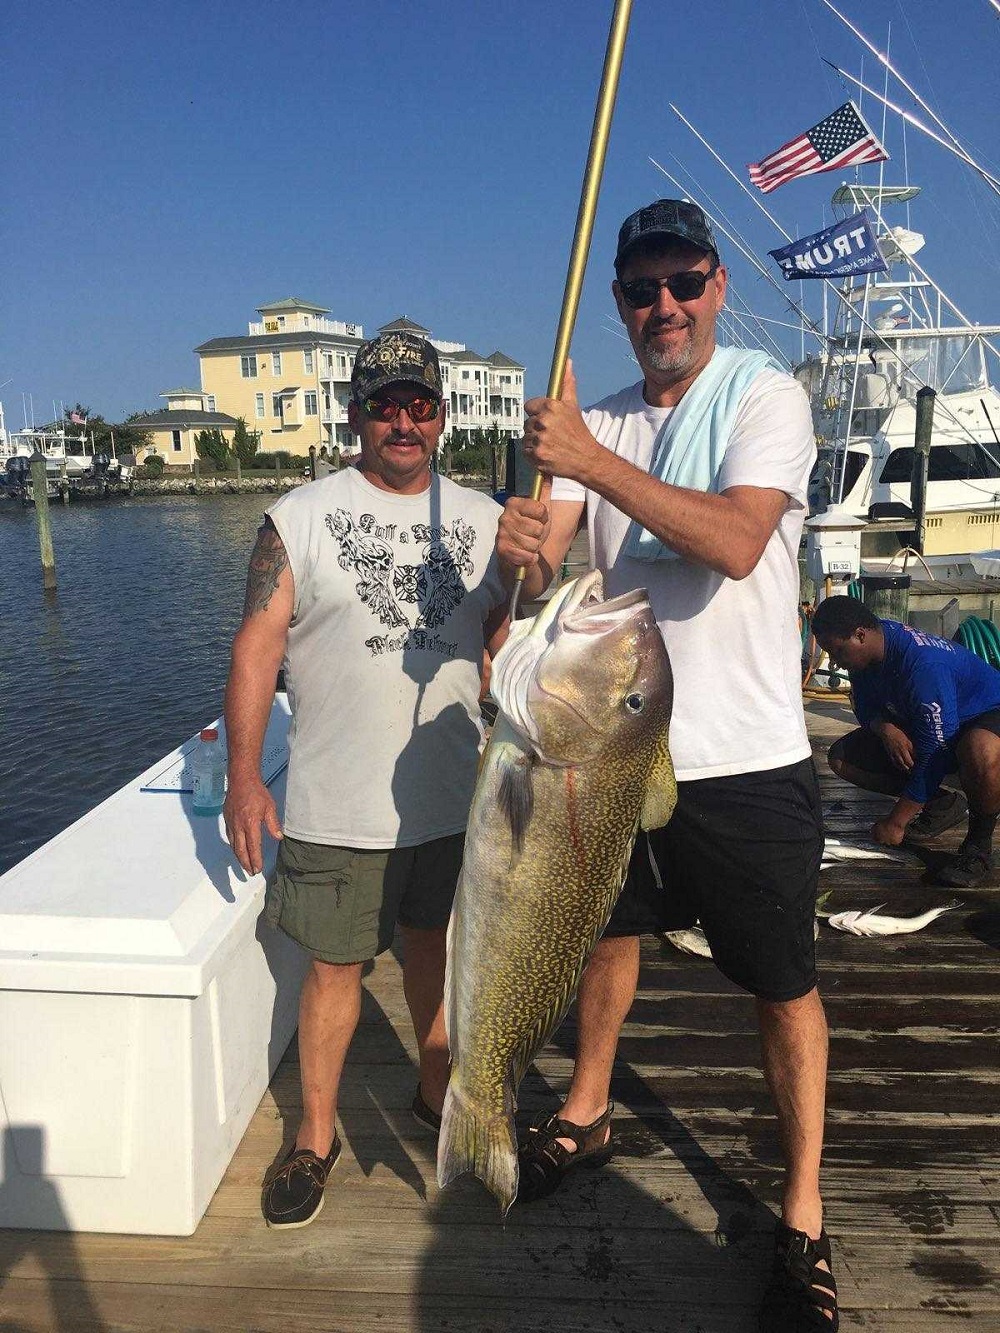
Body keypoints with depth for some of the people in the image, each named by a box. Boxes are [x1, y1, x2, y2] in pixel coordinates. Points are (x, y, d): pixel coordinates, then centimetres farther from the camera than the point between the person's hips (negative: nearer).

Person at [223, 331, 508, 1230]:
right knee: (335, 964, 7)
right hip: (339, 808, -3)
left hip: (454, 798, 3)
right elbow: (258, 648, -7)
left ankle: (435, 1093, 42)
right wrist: (244, 775, -13)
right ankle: (316, 1138, 28)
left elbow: (504, 640, 11)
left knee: (437, 944, 19)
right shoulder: (300, 519, -5)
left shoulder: (481, 519, 5)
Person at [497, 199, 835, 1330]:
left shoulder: (765, 398, -7)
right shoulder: (598, 426, 8)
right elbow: (543, 568, -2)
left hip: (745, 758, -5)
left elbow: (736, 540, -25)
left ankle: (803, 1221, 25)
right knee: (607, 933, 21)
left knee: (784, 987, 6)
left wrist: (592, 462, -29)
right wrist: (522, 555, -25)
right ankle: (585, 1117, 46)